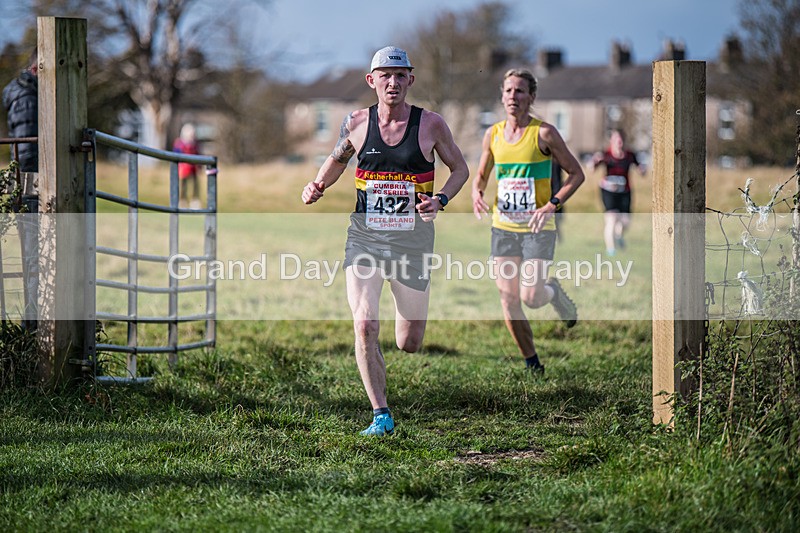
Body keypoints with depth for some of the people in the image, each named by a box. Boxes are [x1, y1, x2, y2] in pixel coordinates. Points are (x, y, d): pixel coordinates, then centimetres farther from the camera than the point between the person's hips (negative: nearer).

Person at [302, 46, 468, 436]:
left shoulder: (430, 124, -4)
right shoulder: (356, 124, 0)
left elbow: (460, 168, 8)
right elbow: (337, 159, 19)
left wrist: (440, 200, -10)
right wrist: (318, 187, 0)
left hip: (413, 242, 0)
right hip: (365, 238, 0)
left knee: (409, 345, 7)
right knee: (364, 326, -19)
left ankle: (409, 315, 47)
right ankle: (381, 415, -10)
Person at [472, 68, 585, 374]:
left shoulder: (543, 133, -8)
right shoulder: (492, 135, 5)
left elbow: (576, 173, -3)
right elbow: (481, 175, 20)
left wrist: (552, 205, -16)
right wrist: (477, 193, -4)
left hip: (538, 229, -4)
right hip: (503, 227, 4)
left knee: (531, 298, -16)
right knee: (509, 302, 0)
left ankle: (554, 291, 20)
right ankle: (531, 362, 18)